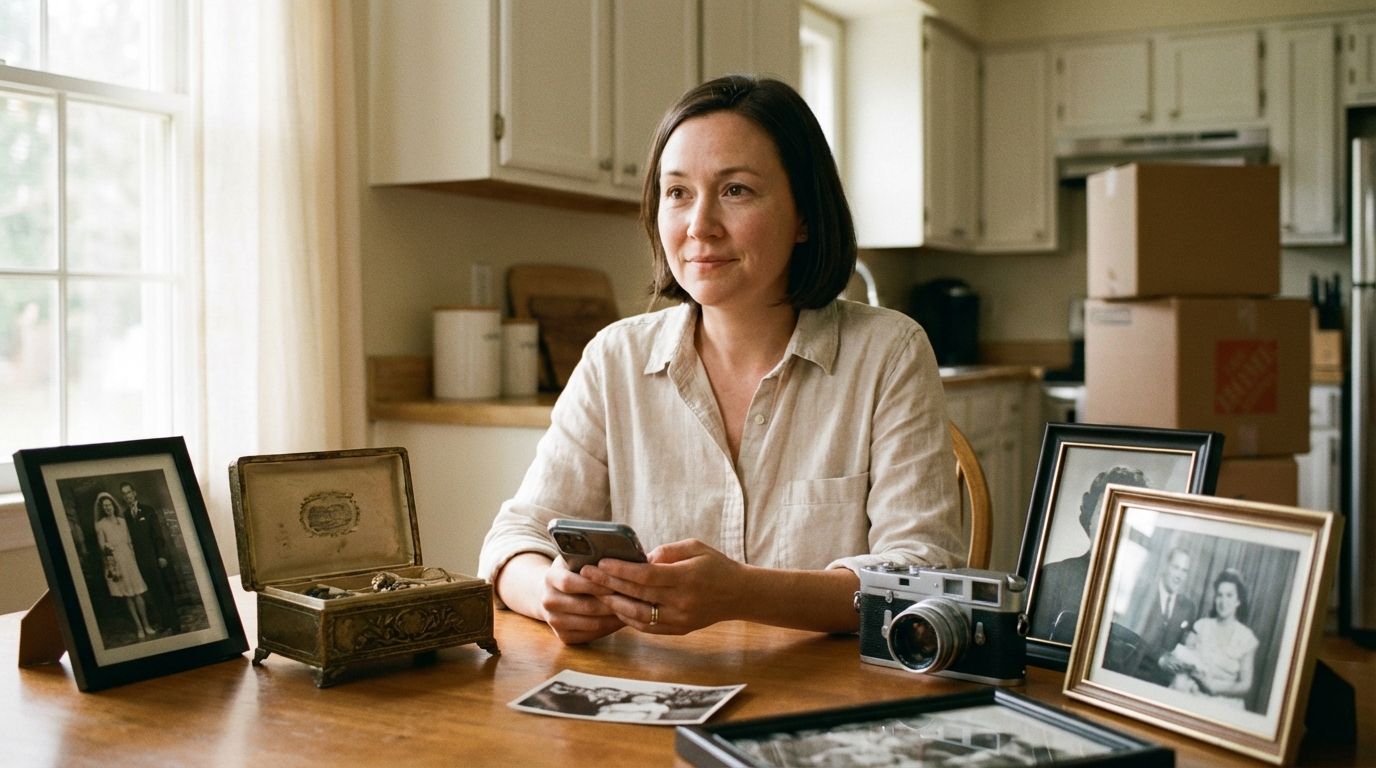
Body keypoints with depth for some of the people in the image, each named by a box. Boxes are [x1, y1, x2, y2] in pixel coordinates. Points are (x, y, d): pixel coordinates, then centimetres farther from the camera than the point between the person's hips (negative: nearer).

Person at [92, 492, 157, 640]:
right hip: (114, 562, -2)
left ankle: (146, 625, 4)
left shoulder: (122, 521, 7)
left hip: (128, 559, 2)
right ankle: (139, 627, 6)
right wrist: (106, 548, -23)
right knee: (127, 596, 1)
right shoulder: (100, 525, -3)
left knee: (137, 594, -1)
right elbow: (102, 547, -4)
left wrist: (134, 558, 8)